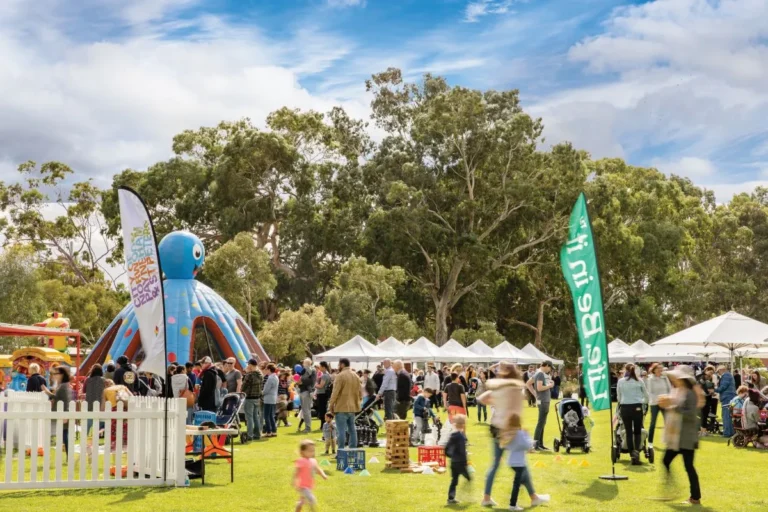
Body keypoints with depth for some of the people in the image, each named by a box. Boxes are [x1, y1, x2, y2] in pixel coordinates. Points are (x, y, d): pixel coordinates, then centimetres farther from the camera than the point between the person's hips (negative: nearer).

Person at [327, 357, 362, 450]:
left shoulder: (340, 376, -12)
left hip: (341, 408, -7)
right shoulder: (355, 376, 11)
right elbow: (360, 393, 13)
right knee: (352, 430, 12)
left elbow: (335, 392, -14)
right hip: (353, 408, 7)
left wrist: (331, 405, -7)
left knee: (341, 430, -7)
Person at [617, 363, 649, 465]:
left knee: (628, 432, 7)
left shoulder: (620, 382, 1)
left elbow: (618, 397, 8)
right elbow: (646, 395, 9)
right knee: (637, 431, 10)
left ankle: (632, 456, 6)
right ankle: (637, 450, -14)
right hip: (637, 407, 0)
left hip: (625, 408, 0)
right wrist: (645, 403, 28)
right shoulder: (639, 381, 1)